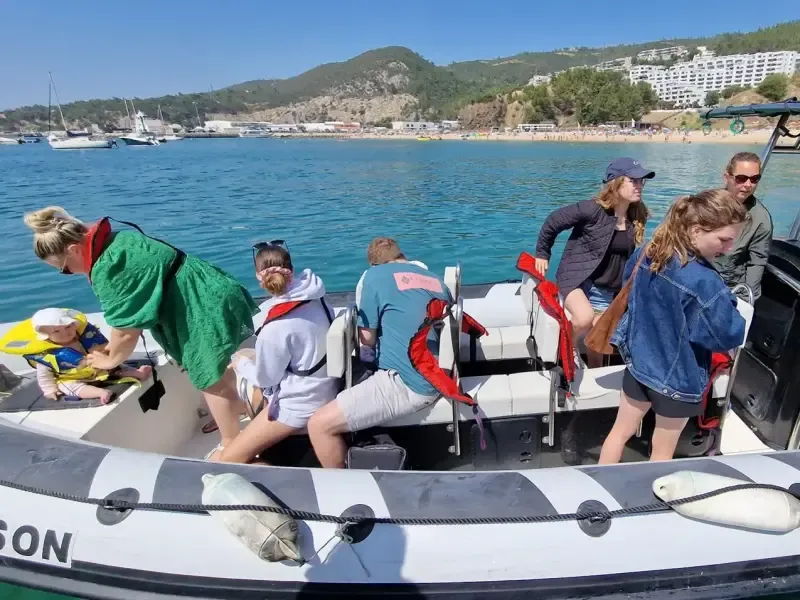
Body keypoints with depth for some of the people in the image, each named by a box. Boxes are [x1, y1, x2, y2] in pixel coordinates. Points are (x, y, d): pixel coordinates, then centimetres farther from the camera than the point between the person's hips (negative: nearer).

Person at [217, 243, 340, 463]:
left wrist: (241, 362, 7)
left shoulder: (276, 327, -28)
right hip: (324, 386, 8)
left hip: (300, 402, -8)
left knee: (229, 460, 1)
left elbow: (265, 379, -12)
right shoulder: (314, 297, -8)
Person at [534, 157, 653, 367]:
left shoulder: (637, 218, 0)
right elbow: (553, 222, -9)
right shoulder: (593, 209, -18)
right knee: (585, 320, -33)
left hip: (606, 290, 6)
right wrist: (542, 254, 0)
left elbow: (628, 257, 13)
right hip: (576, 277, -6)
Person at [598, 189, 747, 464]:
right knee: (662, 451, 17)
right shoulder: (704, 281, -30)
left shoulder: (646, 253, -8)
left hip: (639, 362, 6)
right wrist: (728, 306, -4)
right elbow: (732, 336, -20)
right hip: (677, 377, -6)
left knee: (621, 432, 23)